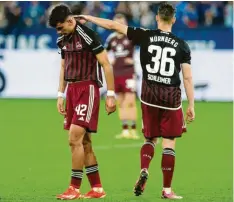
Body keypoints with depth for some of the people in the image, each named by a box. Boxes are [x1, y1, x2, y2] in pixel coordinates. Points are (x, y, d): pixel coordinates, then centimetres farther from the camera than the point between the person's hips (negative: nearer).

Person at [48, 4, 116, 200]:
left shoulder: (87, 35, -13)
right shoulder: (63, 39, 11)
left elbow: (106, 64, -11)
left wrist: (111, 95, -12)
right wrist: (60, 95, 18)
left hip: (87, 90, -8)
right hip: (72, 90, 8)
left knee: (75, 138, -14)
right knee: (84, 142, 8)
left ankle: (75, 189, -9)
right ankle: (97, 188, 14)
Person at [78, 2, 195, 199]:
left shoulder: (146, 36, -2)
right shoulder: (181, 45, -3)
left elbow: (114, 25, 1)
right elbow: (187, 77, -2)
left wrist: (89, 18, 11)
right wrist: (191, 105, 4)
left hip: (150, 95, 2)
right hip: (172, 97, -1)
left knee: (150, 138, 18)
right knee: (169, 144, 4)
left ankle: (144, 171, -8)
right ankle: (167, 190, 4)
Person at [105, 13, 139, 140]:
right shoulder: (111, 38, 8)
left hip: (128, 73, -5)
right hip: (115, 73, 5)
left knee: (130, 101, -10)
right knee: (121, 103, 5)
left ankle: (133, 130, -7)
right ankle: (125, 130, 9)